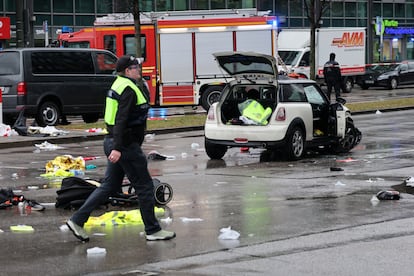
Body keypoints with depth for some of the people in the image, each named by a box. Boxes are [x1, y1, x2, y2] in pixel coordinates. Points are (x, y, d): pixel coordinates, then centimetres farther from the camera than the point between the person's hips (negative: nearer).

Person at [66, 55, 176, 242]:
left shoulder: (119, 85, 16)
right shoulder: (128, 89, -16)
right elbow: (121, 120, -25)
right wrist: (117, 148, -30)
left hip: (115, 143, 10)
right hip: (126, 146, -10)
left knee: (110, 186, 13)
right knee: (144, 187, 0)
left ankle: (77, 220, 11)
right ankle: (152, 230, 9)